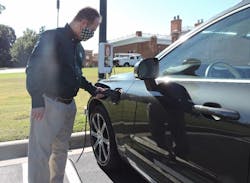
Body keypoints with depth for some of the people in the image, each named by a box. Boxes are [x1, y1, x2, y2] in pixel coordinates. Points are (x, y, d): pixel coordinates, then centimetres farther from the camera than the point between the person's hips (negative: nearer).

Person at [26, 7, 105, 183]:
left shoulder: (78, 46, 15)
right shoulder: (52, 37, -10)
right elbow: (33, 69, -16)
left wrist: (93, 89, 18)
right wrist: (37, 101, -20)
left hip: (69, 104, 8)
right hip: (49, 103, -8)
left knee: (61, 149, 17)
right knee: (41, 152, -2)